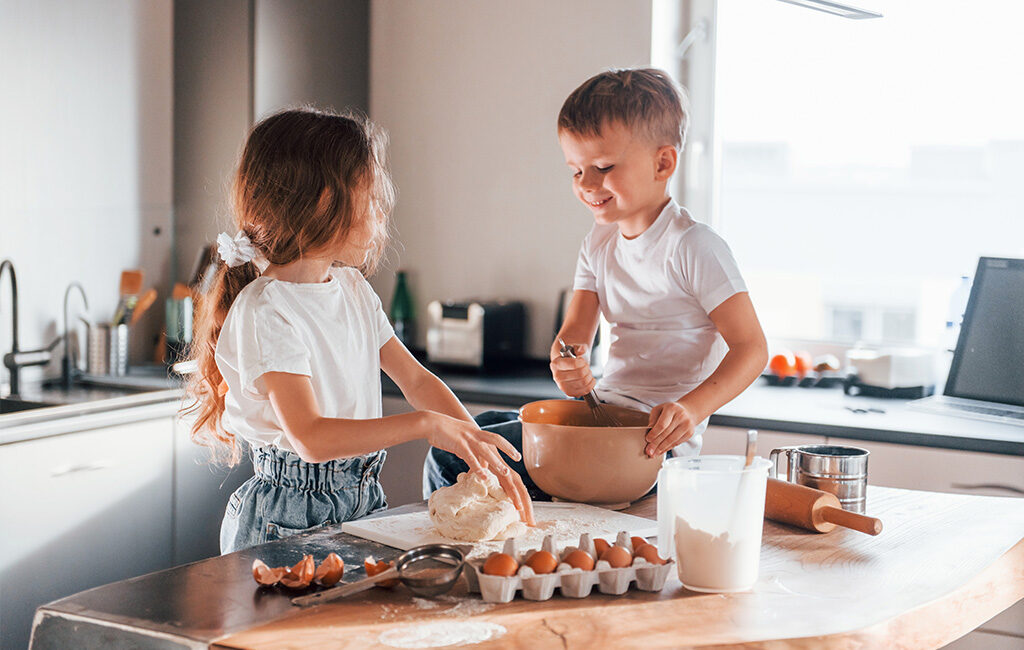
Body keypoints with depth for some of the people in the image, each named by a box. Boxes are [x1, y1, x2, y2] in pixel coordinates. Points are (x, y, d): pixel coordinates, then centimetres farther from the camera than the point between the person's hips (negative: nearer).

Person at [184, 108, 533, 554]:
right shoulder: (265, 312, -16)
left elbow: (416, 380, 11)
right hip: (290, 521, -6)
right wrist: (425, 424, -26)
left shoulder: (352, 288, 10)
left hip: (363, 502, 6)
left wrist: (484, 453, -1)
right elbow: (312, 438, -24)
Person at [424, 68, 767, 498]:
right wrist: (567, 368, -21)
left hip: (655, 434, -8)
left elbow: (751, 347, -17)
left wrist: (692, 408, -32)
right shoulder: (599, 243, 11)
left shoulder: (693, 248, -14)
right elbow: (575, 331, 4)